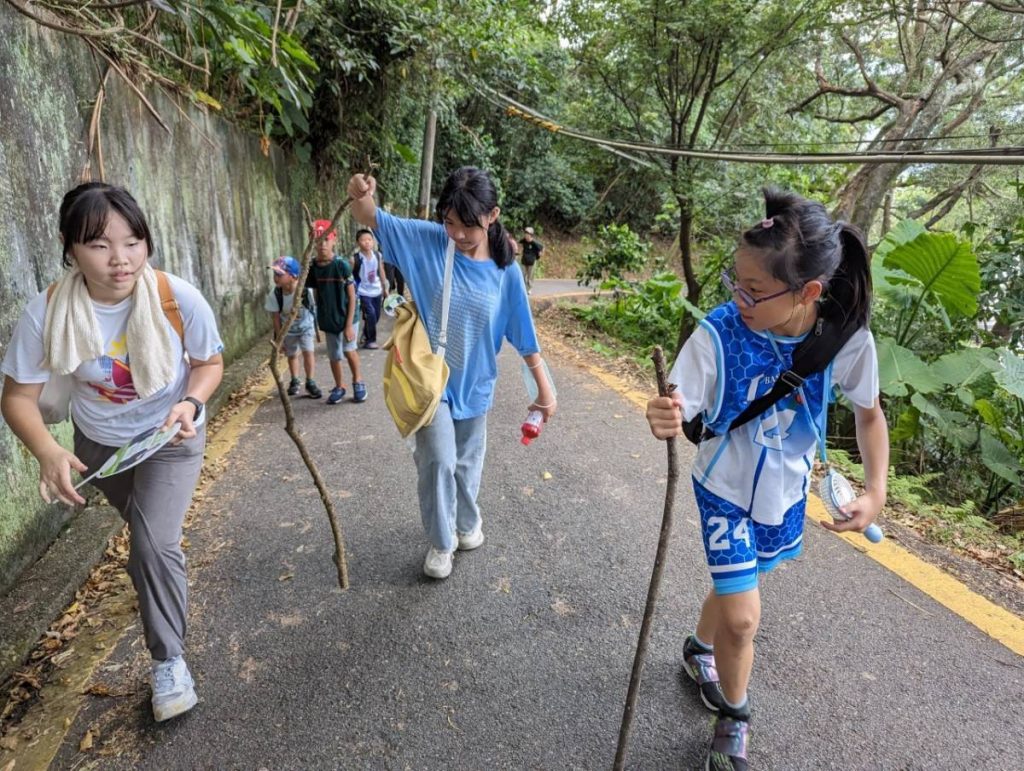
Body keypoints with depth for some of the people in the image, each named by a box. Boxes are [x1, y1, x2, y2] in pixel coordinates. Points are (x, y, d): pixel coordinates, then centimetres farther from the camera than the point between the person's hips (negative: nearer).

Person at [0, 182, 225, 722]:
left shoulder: (179, 298, -28)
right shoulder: (46, 313, -26)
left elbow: (210, 363, -12)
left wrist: (190, 404, -32)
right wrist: (48, 452, -36)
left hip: (171, 439, -2)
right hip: (97, 443, 3)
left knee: (154, 543, -16)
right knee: (146, 532, 25)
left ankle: (168, 660, 6)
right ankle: (161, 573, 62)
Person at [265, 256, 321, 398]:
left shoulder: (306, 291, -31)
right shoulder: (275, 294, -25)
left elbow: (314, 311, -16)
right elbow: (276, 317, -13)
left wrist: (315, 332, -8)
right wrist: (279, 338, -8)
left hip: (306, 326, -2)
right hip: (288, 330, 2)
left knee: (308, 352, -13)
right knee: (292, 355, 15)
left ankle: (310, 382, 3)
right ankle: (294, 381, 37)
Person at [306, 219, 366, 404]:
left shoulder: (342, 265, -15)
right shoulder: (313, 267, -6)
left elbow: (352, 296, -12)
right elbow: (316, 295, 4)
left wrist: (349, 324, -14)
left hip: (347, 316, -3)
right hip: (328, 319, 3)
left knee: (349, 350, -5)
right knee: (334, 355, 10)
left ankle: (358, 382, 20)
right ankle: (339, 387, 30)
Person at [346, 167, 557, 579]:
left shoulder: (505, 271, -10)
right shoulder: (430, 240, -12)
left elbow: (524, 336, -4)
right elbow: (370, 219, -13)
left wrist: (544, 389, 0)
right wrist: (360, 196, -38)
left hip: (474, 383, 2)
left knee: (468, 462, 18)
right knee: (439, 461, -5)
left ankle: (468, 522, 45)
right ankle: (441, 542, 18)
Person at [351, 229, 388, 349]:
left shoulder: (377, 255, -2)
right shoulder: (355, 259, -16)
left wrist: (385, 288, 16)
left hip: (377, 291, 6)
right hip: (363, 292, -5)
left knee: (376, 316, 12)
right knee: (370, 314, -15)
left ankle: (366, 336, 36)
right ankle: (370, 340, 3)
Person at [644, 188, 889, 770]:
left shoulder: (850, 339, -21)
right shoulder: (719, 333, -30)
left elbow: (869, 413, -3)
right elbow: (682, 413, -29)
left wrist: (877, 491, -8)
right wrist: (665, 421, -53)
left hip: (787, 493, 3)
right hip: (727, 490, -3)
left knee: (736, 588, 24)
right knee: (742, 617, -3)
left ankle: (699, 650, 56)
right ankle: (733, 720, 29)